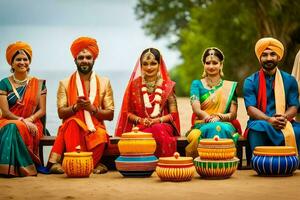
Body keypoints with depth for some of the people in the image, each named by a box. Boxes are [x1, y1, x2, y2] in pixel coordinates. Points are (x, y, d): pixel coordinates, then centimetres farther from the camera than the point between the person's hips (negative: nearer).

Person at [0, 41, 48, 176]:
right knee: (11, 128, -37)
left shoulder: (38, 84, 10)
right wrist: (23, 120, -19)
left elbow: (42, 110, 5)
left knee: (16, 129, -36)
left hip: (32, 124, 0)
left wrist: (29, 120, -15)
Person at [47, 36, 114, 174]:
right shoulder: (65, 83, 9)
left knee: (101, 137, -35)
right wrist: (75, 107, -18)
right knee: (72, 122, -36)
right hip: (72, 129, 0)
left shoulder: (104, 82, 9)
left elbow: (110, 115, 5)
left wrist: (92, 108, -13)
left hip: (95, 128, 0)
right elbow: (61, 113, 2)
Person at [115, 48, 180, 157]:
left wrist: (158, 120, -9)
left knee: (159, 130, -37)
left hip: (163, 124, 0)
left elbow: (173, 114, 8)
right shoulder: (135, 85, 11)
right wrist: (140, 120, -8)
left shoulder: (167, 86, 9)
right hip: (141, 127, 0)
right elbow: (127, 112, 11)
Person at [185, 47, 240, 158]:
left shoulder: (230, 86, 16)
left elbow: (233, 114, 7)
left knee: (221, 129, -36)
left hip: (224, 125, 0)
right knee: (211, 129, -36)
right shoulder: (197, 84, 13)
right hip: (202, 125, 0)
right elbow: (196, 109, -2)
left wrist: (219, 118, -14)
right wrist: (210, 119, -22)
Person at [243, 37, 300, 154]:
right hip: (260, 122, -1)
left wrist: (284, 118, -17)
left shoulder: (289, 80, 14)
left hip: (284, 124, 1)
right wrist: (269, 120, -22)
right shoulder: (250, 82, 7)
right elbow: (250, 109, -4)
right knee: (258, 128, -38)